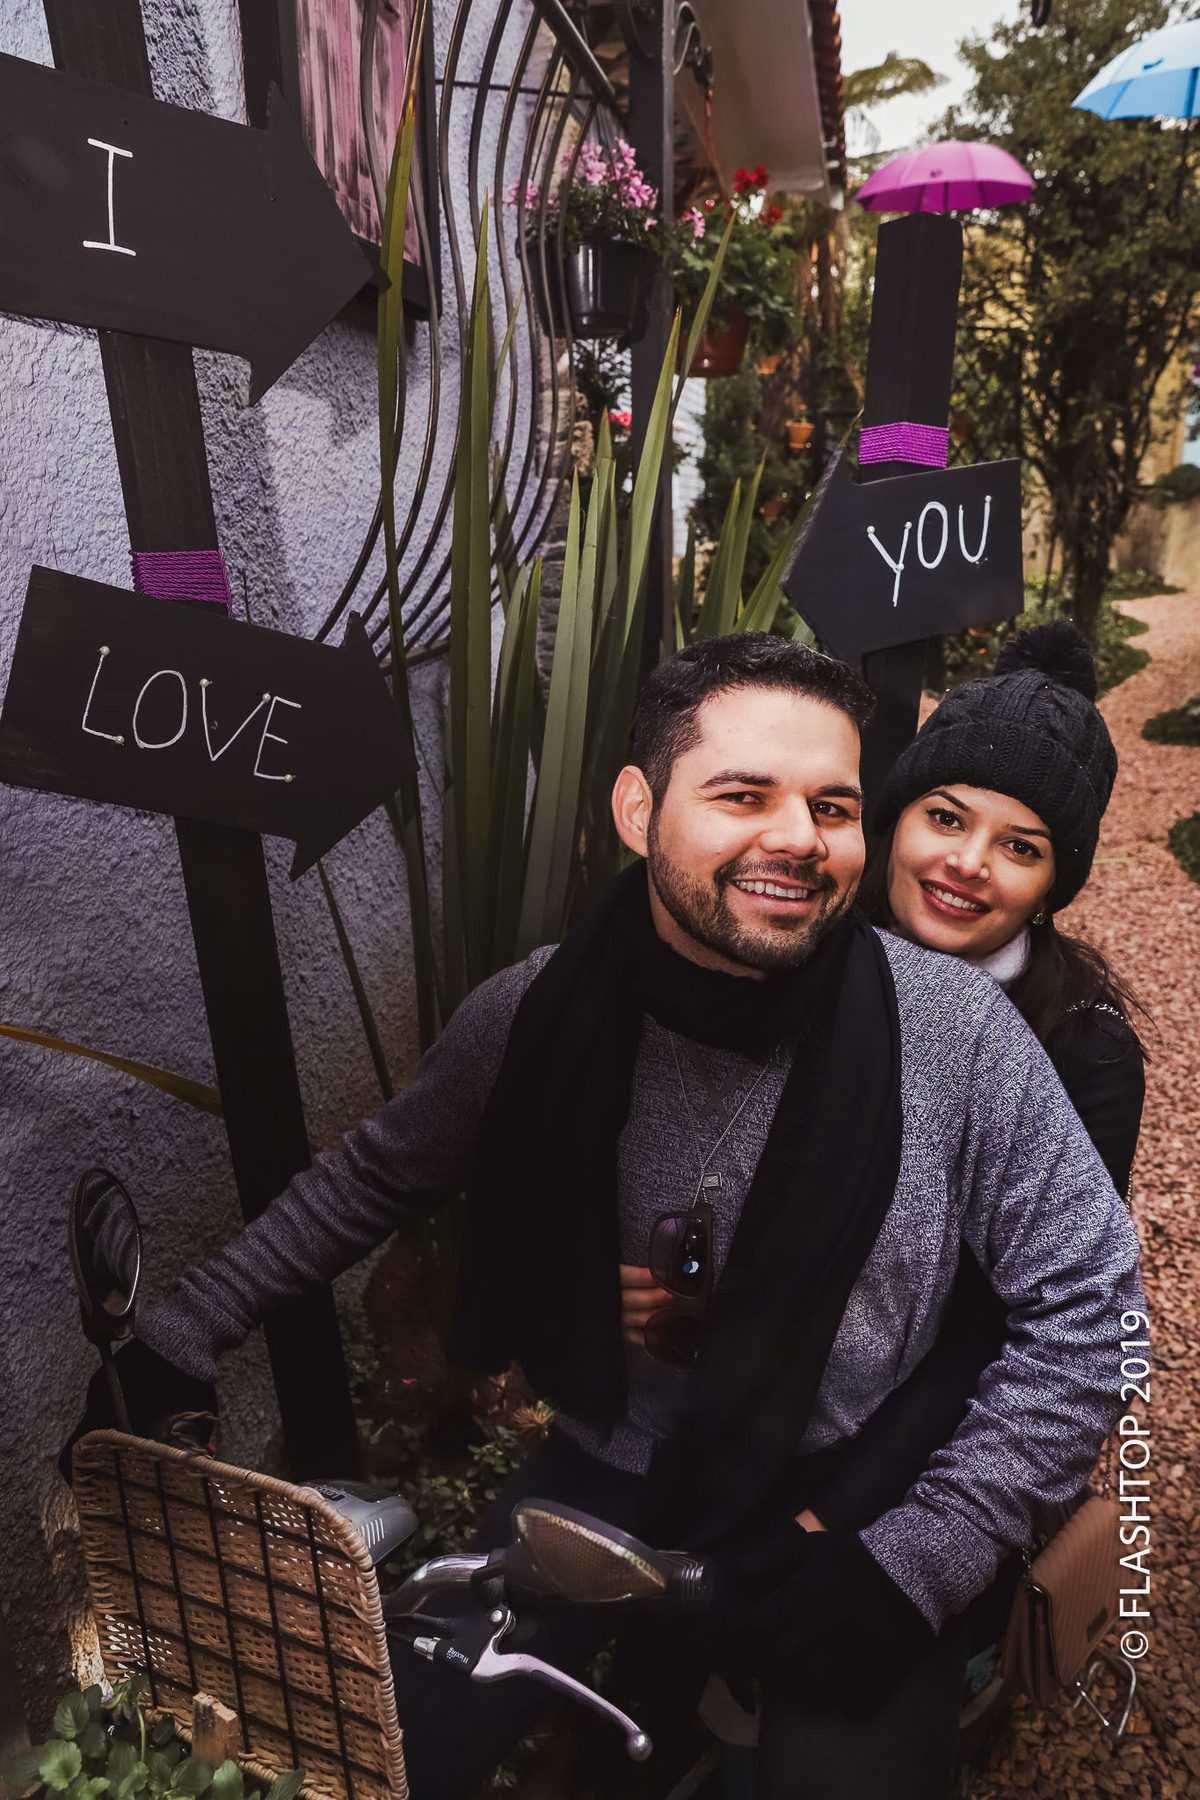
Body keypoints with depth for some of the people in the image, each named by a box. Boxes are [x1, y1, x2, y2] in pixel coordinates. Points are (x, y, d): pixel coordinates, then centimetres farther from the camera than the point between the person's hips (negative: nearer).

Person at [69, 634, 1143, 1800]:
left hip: (844, 1510, -1)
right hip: (607, 1476, 2)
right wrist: (177, 1343, 4)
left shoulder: (956, 1034, -20)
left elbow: (1086, 1304, -11)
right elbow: (376, 1176, 3)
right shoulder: (533, 1015, -14)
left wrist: (916, 1561, -16)